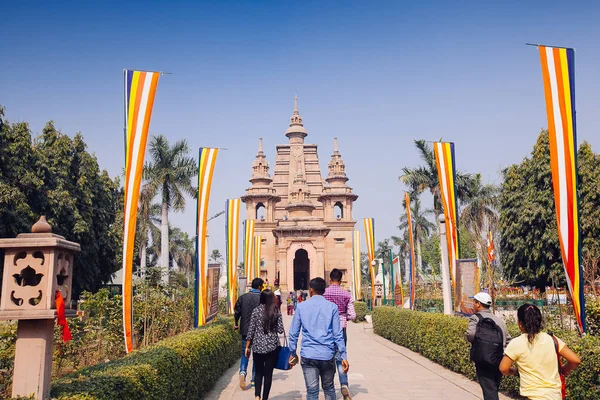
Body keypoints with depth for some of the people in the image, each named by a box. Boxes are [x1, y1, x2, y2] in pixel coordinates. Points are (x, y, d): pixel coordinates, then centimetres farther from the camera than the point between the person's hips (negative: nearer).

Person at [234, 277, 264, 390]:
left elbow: (236, 312, 0)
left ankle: (242, 372, -15)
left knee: (245, 353, 11)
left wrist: (236, 324, 17)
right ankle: (254, 379, 17)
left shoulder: (243, 297, -1)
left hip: (245, 330, 2)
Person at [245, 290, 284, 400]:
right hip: (272, 346, 0)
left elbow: (251, 329, -2)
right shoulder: (276, 311, -3)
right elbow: (280, 330, -3)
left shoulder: (256, 310, -3)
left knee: (259, 372, 14)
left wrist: (247, 346, 5)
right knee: (268, 373, 9)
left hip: (258, 346, 1)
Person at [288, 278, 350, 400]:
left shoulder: (301, 307, 2)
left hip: (308, 355, 0)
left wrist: (293, 353, 14)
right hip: (327, 355, 1)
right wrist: (343, 356, 1)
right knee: (329, 388, 17)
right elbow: (338, 334, -2)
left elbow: (293, 333, 3)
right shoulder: (332, 307, 1)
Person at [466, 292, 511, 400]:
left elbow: (470, 335, -22)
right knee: (494, 390, 20)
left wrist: (475, 343, -2)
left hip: (483, 362, -6)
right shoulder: (499, 319, 14)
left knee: (489, 391, -4)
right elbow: (508, 339, 14)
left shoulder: (475, 318, -6)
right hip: (499, 362, 6)